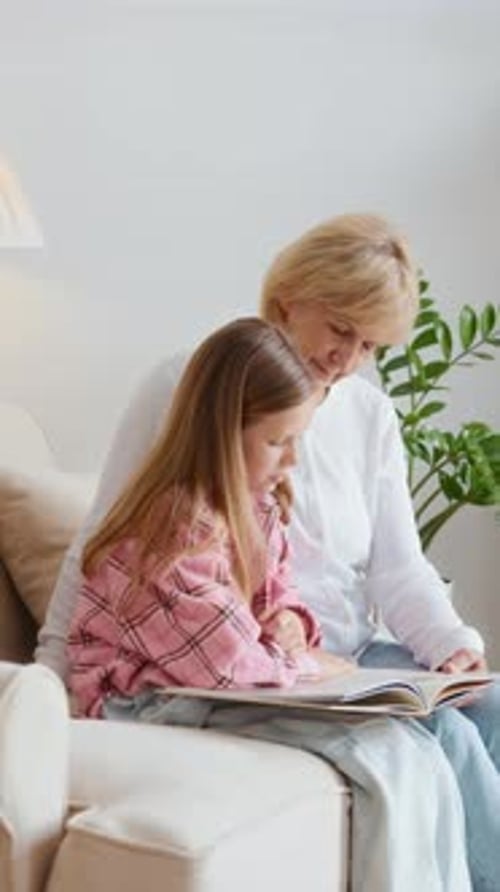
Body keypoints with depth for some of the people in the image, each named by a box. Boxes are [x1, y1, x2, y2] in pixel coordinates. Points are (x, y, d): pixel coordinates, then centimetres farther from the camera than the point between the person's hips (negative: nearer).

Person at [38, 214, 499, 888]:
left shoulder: (371, 415, 13)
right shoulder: (188, 389, -3)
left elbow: (398, 567, 9)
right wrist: (55, 672, -7)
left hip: (352, 657, 6)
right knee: (444, 733, -25)